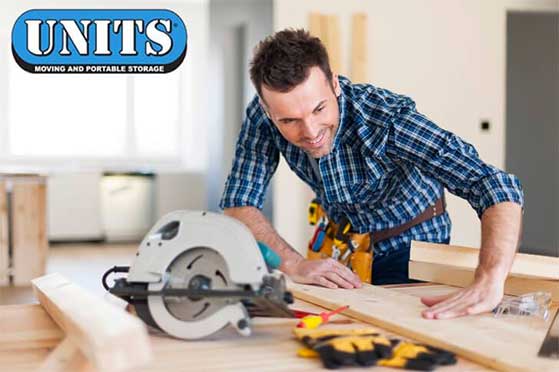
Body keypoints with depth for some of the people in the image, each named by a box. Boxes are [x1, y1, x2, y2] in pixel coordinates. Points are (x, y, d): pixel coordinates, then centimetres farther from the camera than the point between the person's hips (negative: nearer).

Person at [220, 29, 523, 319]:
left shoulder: (386, 117, -35)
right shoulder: (262, 116, -22)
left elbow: (497, 187, -42)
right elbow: (238, 204, -18)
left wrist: (489, 282, -59)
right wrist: (293, 264, -35)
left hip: (412, 248, -3)